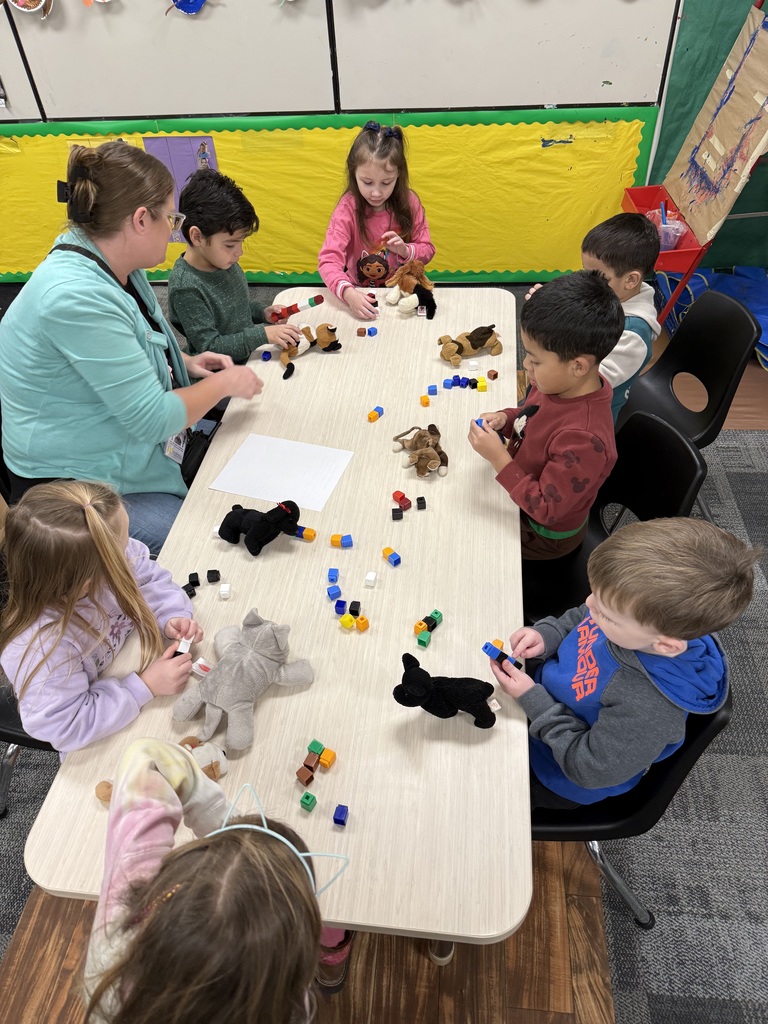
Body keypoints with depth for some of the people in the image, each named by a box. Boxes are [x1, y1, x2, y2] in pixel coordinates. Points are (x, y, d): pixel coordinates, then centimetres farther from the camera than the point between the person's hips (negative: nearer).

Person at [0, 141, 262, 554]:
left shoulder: (114, 263, 2)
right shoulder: (77, 297, -27)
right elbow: (152, 419, -26)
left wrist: (184, 362, 4)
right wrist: (224, 383, -10)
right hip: (76, 491, -9)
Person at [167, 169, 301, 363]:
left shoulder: (225, 262, 2)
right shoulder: (185, 287, -21)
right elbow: (209, 347, -22)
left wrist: (262, 313, 2)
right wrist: (263, 334, -26)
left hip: (252, 358, 7)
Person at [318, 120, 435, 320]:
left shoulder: (409, 202, -7)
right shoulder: (348, 208, -14)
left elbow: (427, 250, 2)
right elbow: (329, 259, -23)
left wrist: (405, 250, -21)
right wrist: (348, 293, -42)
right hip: (361, 295, 0)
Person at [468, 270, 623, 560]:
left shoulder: (583, 439, -40)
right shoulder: (561, 383, -15)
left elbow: (545, 509, -32)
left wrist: (498, 457, -35)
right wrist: (505, 419, -14)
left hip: (543, 533, -7)